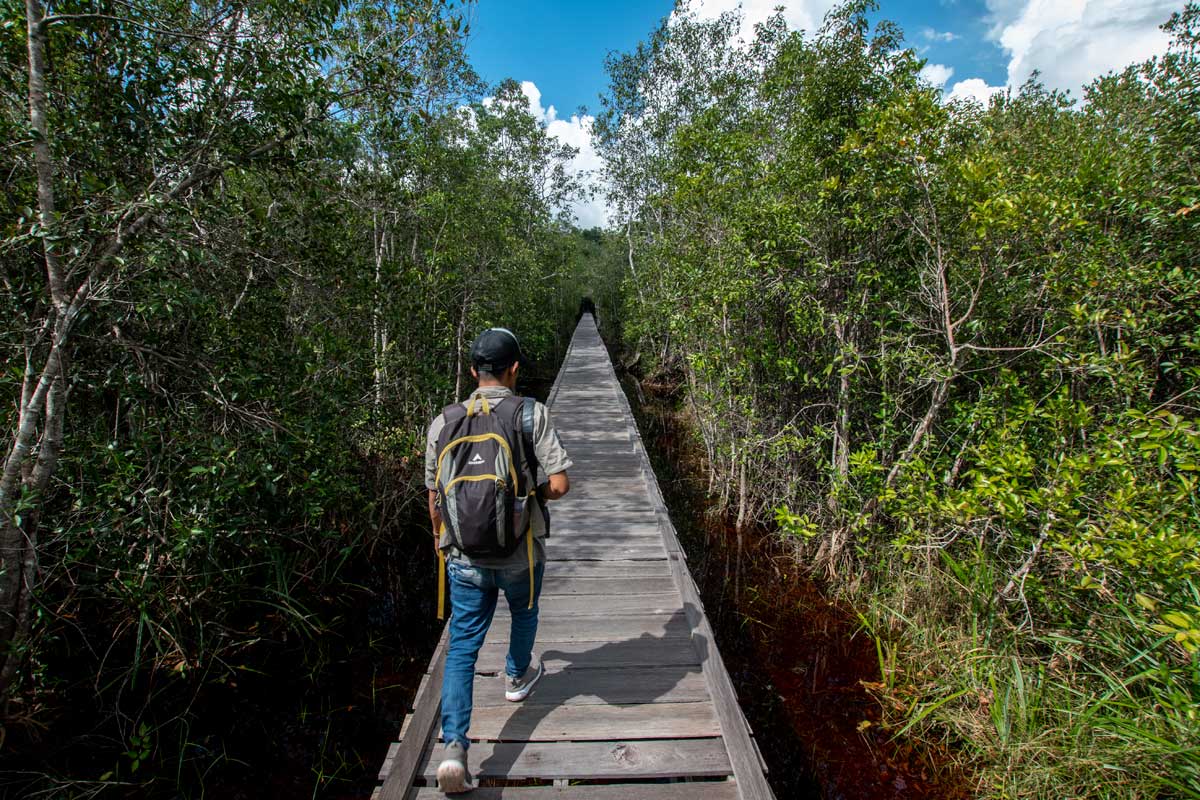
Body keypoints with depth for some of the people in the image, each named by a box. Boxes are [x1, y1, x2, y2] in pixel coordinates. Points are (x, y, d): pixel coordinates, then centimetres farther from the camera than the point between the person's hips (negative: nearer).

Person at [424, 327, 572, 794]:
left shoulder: (444, 422, -4)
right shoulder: (532, 415, -13)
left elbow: (435, 495, 5)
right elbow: (559, 484, -16)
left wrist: (442, 540, 22)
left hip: (464, 557, 1)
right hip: (520, 553, -1)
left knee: (462, 647, 12)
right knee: (524, 612, 29)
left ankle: (454, 747, 4)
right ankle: (517, 677, 53)